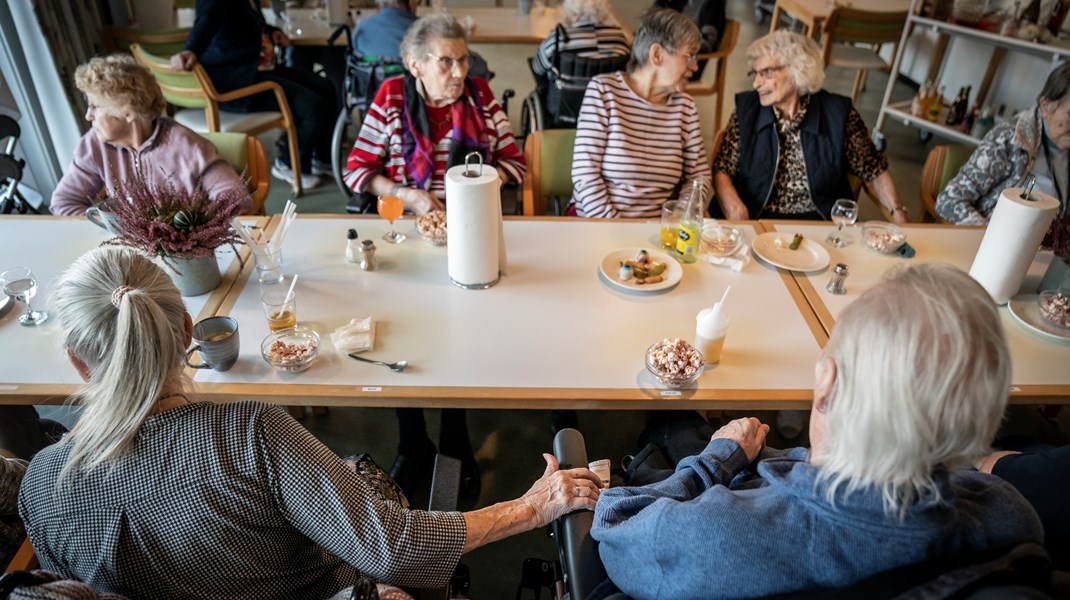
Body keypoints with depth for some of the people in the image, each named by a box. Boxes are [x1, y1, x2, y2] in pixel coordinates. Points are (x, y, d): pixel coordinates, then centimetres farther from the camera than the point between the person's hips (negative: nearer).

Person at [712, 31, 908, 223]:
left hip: (824, 224, 1)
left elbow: (875, 170, 8)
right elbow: (722, 170, 0)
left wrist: (898, 212, -6)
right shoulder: (746, 110, 3)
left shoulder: (838, 113, 1)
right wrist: (735, 209, -19)